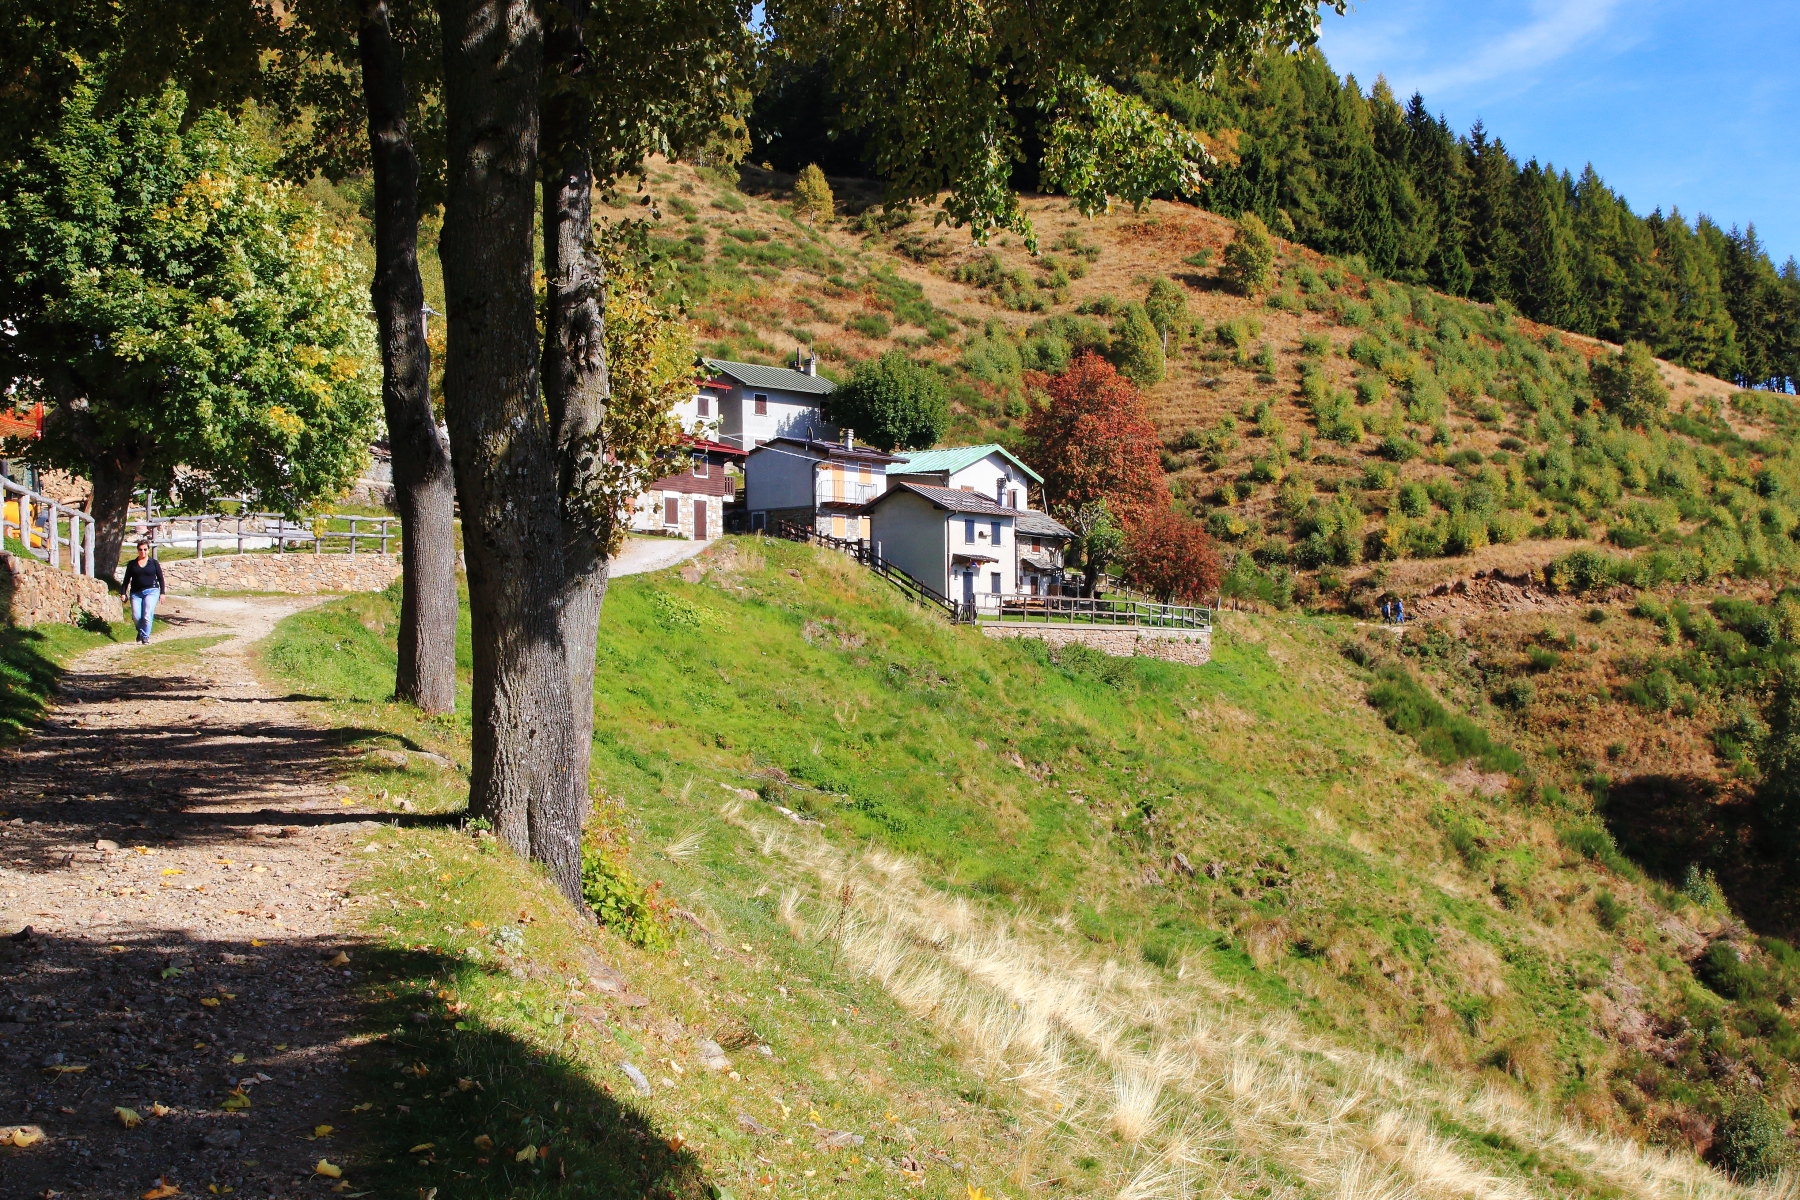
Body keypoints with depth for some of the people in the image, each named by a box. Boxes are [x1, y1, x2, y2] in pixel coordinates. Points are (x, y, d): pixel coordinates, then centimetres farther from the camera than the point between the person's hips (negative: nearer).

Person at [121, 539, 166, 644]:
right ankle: (141, 632, 22)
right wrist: (124, 593, 7)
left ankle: (145, 637, -5)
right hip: (136, 593, 2)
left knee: (147, 615, -16)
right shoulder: (132, 564, 11)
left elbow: (160, 578, 10)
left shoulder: (154, 563, 7)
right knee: (136, 617, -7)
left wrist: (162, 593, 5)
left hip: (151, 591, -2)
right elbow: (126, 580, 14)